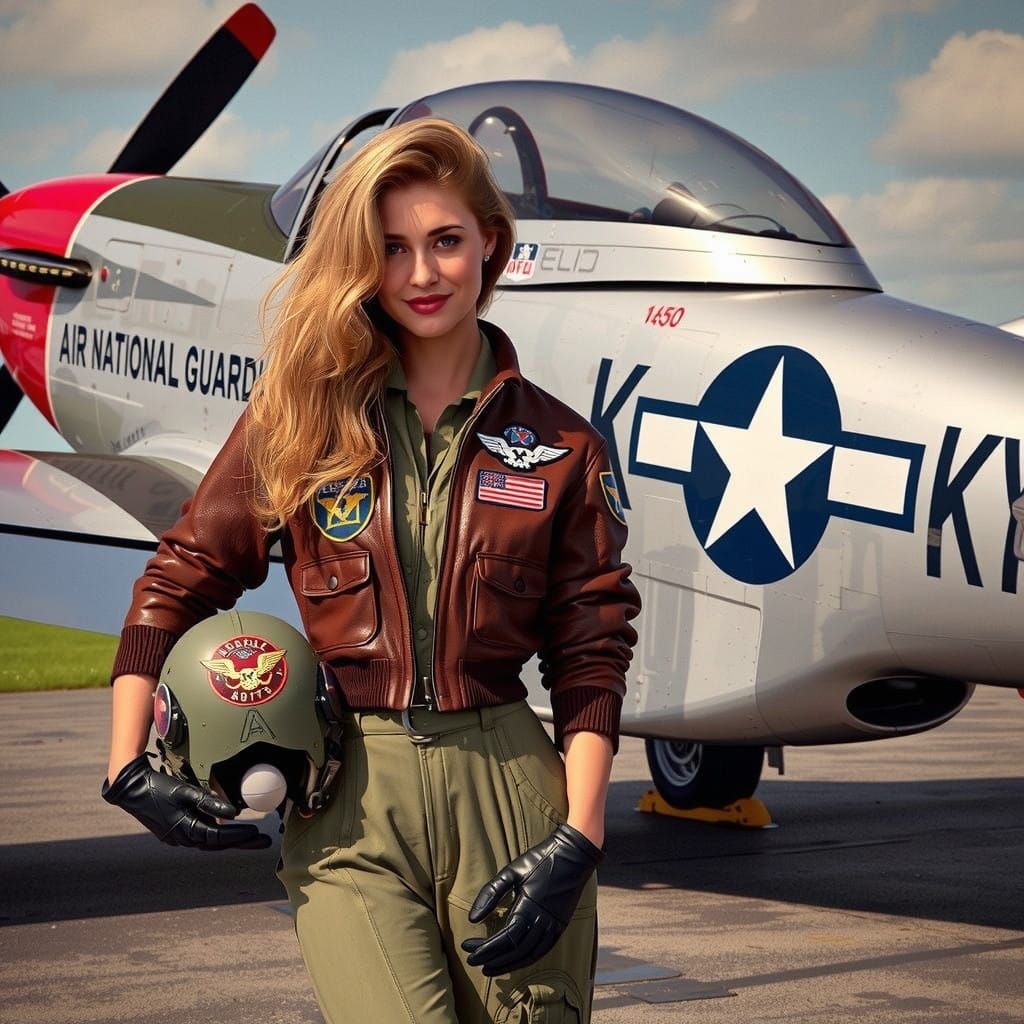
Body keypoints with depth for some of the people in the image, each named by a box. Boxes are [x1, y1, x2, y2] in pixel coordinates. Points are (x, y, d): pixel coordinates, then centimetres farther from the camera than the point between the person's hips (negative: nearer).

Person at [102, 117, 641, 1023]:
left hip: (508, 787, 1)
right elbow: (178, 583, 9)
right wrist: (128, 768, 1)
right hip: (350, 809, -1)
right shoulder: (300, 417, 6)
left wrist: (575, 845, -5)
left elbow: (590, 659, 5)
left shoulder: (561, 447, 6)